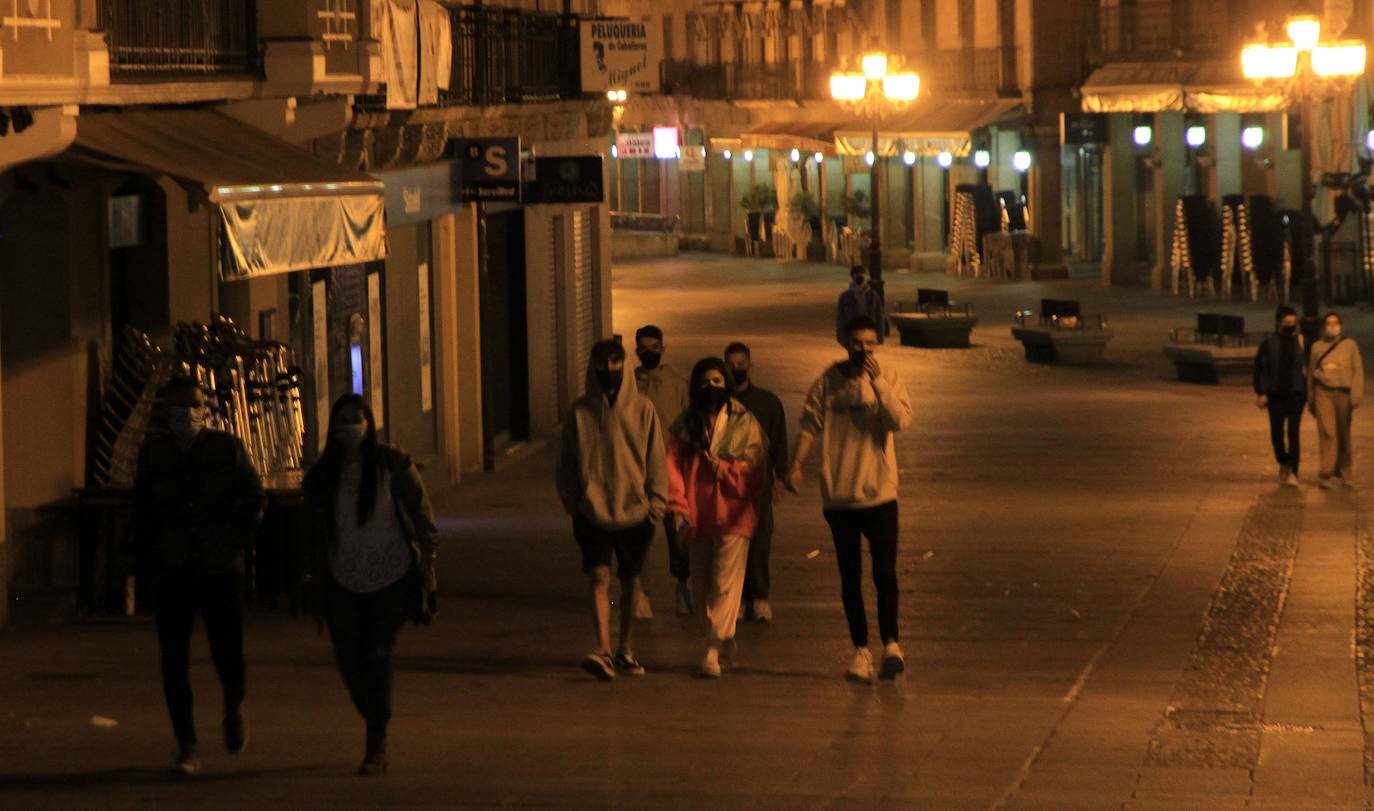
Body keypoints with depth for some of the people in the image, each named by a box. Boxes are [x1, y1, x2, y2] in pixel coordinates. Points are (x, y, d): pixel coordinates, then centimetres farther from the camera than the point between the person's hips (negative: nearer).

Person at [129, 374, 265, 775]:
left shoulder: (228, 448, 0)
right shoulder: (153, 453, 5)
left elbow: (254, 499, 7)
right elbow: (142, 513, 12)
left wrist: (235, 543, -3)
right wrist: (143, 562, 3)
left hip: (221, 571, -1)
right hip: (172, 574, 1)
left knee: (227, 654, -5)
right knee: (174, 661, -3)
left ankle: (234, 709, 29)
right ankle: (186, 747, 6)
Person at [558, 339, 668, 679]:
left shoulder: (642, 409, 2)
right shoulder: (579, 412, 2)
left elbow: (656, 460, 5)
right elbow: (567, 463, 8)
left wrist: (656, 504, -2)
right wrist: (571, 503, 1)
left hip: (634, 511, 1)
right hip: (594, 510, -1)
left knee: (630, 581, 11)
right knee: (599, 577, -14)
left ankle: (625, 650, 23)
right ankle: (603, 650, -22)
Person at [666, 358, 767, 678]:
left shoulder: (744, 423, 0)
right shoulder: (685, 425, 8)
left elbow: (753, 470, -2)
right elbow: (673, 466, 2)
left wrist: (721, 468, -14)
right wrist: (678, 508, -9)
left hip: (732, 515, -4)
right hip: (698, 516, 4)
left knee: (725, 584, -10)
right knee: (701, 587, 8)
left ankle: (713, 651, -12)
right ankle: (724, 641, 25)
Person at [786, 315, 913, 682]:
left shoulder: (889, 377, 0)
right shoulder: (829, 380, 2)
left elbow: (901, 420, -14)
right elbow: (810, 424, 0)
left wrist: (877, 382, -21)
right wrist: (796, 465, -11)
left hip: (879, 494, -2)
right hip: (838, 496, 2)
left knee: (884, 573, -8)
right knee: (850, 579, 8)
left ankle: (890, 644, 2)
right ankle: (861, 649, 16)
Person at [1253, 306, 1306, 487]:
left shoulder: (1300, 341, 2)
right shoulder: (1269, 342, 2)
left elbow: (1308, 367, 5)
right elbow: (1260, 368, 3)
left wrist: (1308, 393, 2)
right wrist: (1261, 392, -4)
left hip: (1296, 393, -1)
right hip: (1275, 394, 1)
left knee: (1294, 433, -8)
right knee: (1277, 433, 6)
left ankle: (1292, 472, -7)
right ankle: (1284, 464, 30)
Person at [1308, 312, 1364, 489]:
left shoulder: (1350, 345, 7)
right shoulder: (1317, 347, 10)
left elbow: (1357, 371, 4)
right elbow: (1311, 373, 17)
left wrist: (1356, 395, -6)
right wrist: (1310, 400, 18)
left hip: (1343, 393, 0)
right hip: (1323, 393, 0)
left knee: (1343, 434, 9)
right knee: (1326, 432, -12)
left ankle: (1345, 474, 24)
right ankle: (1326, 476, -14)